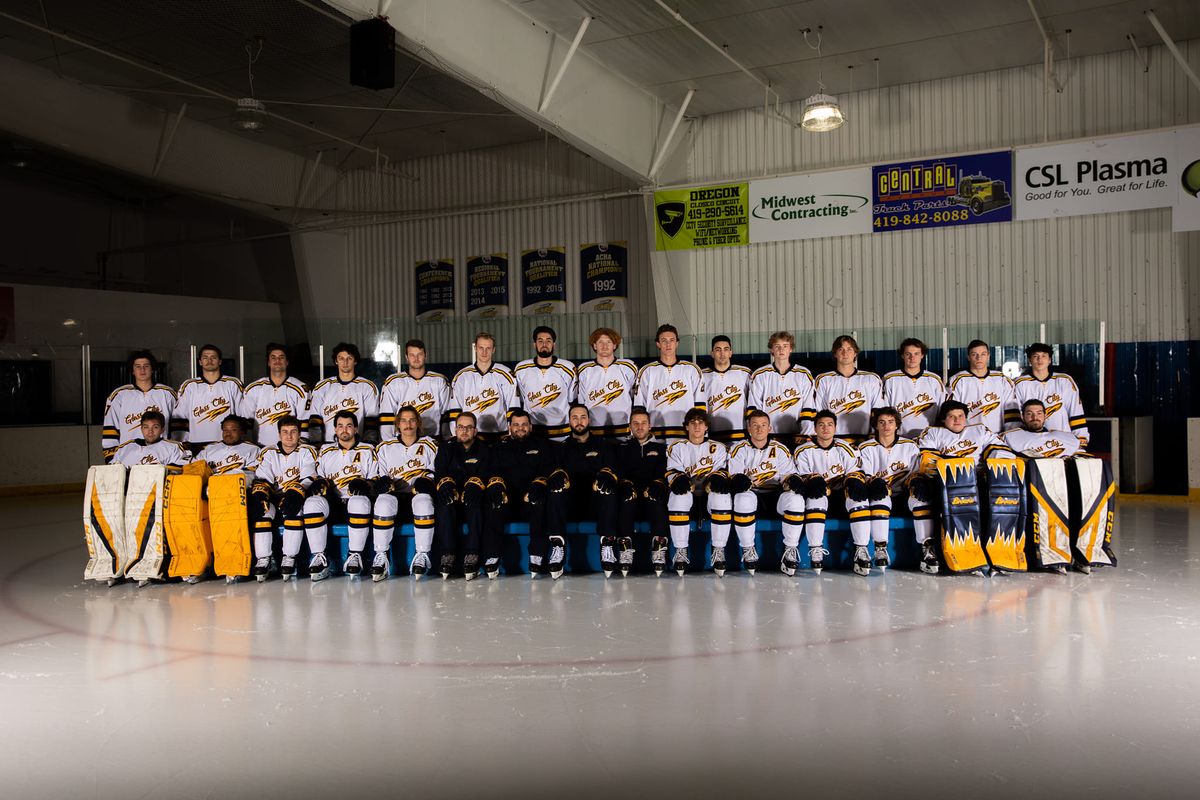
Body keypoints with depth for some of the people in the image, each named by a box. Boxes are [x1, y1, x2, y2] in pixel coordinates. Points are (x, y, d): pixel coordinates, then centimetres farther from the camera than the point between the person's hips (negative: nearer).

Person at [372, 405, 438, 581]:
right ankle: (381, 557, -30)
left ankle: (422, 556, -31)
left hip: (419, 495, -1)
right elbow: (378, 476, 14)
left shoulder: (430, 445, 16)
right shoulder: (384, 448, 20)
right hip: (395, 495, 1)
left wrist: (425, 481, -11)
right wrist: (383, 483, -8)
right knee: (384, 502, -35)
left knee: (423, 501, -38)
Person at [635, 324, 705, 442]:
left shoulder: (692, 370, 11)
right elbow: (639, 407, 10)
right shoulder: (647, 371, 10)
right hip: (655, 436, 0)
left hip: (686, 437, 0)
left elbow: (700, 406, 9)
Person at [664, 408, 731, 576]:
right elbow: (672, 472, 1)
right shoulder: (677, 448, 16)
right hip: (686, 491, 0)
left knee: (722, 498, -35)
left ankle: (719, 550, -25)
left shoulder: (718, 448, 17)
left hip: (710, 492, 0)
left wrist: (717, 478, -23)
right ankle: (680, 551, -25)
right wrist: (679, 479, -24)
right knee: (678, 498, -36)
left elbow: (722, 470, 2)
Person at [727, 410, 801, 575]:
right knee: (744, 499, -38)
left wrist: (793, 481, -19)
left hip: (774, 496, 2)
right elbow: (734, 476, -2)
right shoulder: (740, 449, 7)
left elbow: (788, 475, 6)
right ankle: (748, 549, -19)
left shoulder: (780, 449, 11)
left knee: (796, 499, -31)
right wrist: (738, 480, -27)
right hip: (750, 493, -1)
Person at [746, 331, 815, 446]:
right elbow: (754, 408, 5)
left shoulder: (804, 375, 7)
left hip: (796, 437, 0)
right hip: (767, 437, 0)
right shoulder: (759, 375, 6)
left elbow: (808, 408, 5)